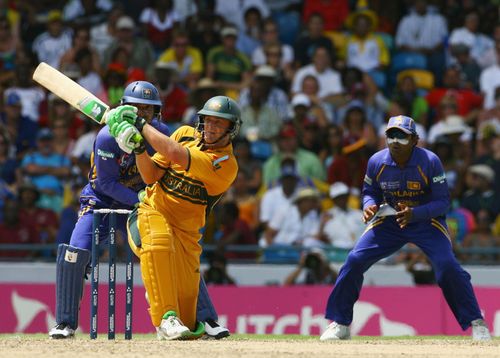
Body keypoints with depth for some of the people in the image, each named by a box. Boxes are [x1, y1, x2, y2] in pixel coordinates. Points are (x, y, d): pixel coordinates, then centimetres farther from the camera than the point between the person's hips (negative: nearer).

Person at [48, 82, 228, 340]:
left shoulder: (160, 133, -8)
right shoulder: (108, 137, -23)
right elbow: (106, 183, -21)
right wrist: (140, 201, -29)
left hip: (139, 202, 4)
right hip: (101, 201, -4)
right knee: (74, 253, -23)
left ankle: (205, 319, 3)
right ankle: (65, 323, -9)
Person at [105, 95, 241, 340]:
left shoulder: (227, 164, -13)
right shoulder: (185, 134, 6)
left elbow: (176, 154, -25)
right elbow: (152, 176, 5)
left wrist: (140, 124, -17)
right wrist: (138, 149, -14)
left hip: (185, 231, -1)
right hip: (152, 211, 1)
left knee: (186, 294, -9)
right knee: (158, 241, -36)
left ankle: (188, 326, 30)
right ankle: (166, 319, -41)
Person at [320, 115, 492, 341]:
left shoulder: (430, 162, -22)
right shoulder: (377, 162, -13)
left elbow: (443, 201, -19)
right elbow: (370, 192, 4)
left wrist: (415, 213, -35)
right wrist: (370, 206, -21)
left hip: (427, 221, -3)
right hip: (389, 221, 3)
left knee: (447, 265, -24)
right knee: (354, 261, -11)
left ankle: (476, 323, -11)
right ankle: (340, 324, 2)